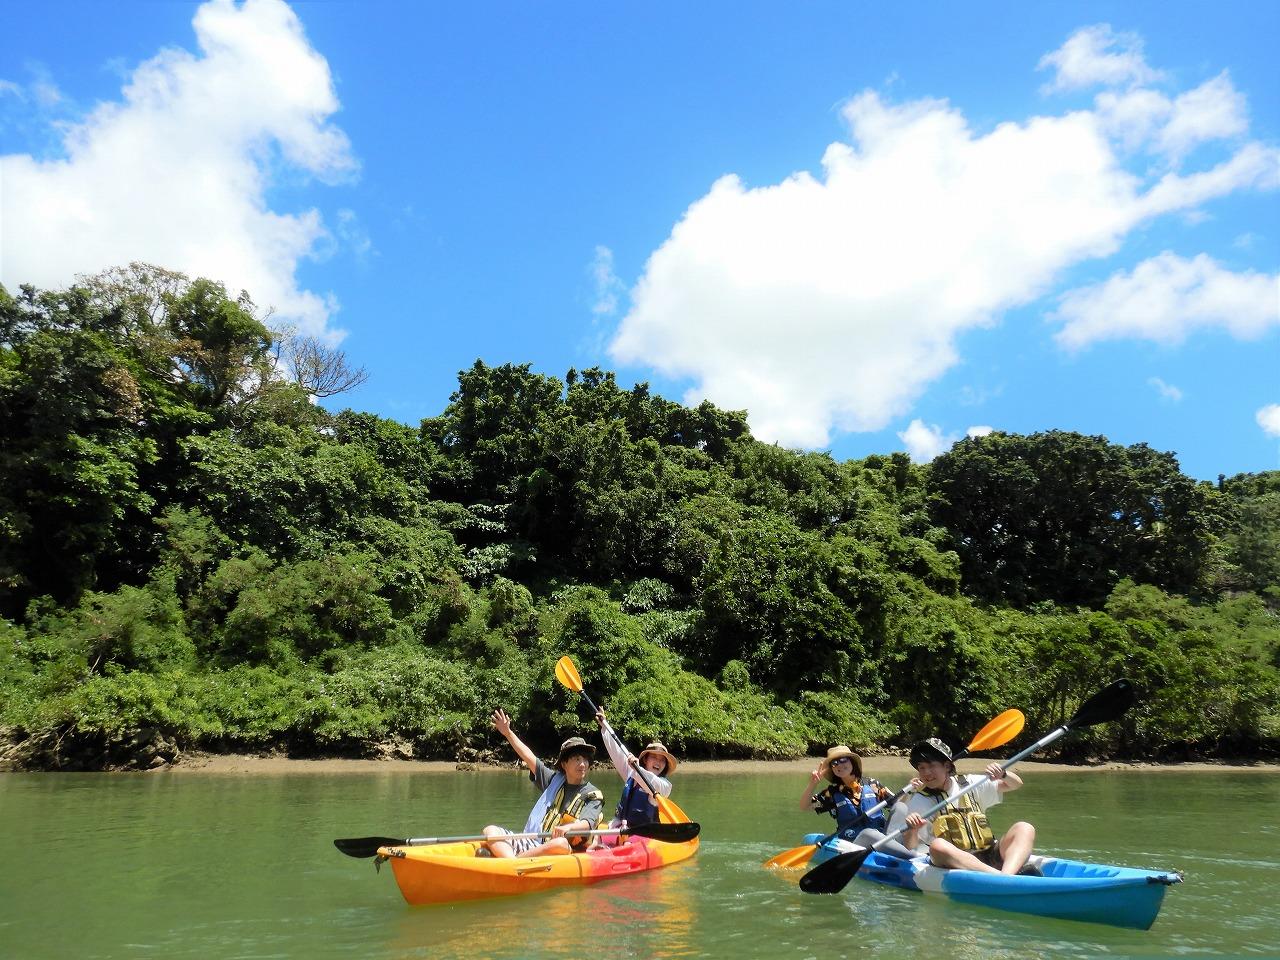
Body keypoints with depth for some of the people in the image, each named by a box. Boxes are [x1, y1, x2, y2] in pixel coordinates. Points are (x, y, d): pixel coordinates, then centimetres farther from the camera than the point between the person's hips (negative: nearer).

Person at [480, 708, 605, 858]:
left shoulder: (593, 795, 4)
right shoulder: (555, 780, 18)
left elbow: (588, 824, -13)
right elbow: (529, 758, 18)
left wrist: (569, 827, -35)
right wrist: (508, 733, 14)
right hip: (532, 844, 5)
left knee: (561, 844, -39)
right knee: (491, 830, -11)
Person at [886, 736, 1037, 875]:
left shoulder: (969, 785, 14)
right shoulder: (919, 801, 7)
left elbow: (1016, 784, 15)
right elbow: (909, 847, 0)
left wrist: (1003, 774, -6)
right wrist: (912, 830, -21)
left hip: (989, 856, 3)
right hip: (955, 861, -3)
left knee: (1025, 829, -16)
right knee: (937, 846, -35)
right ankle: (1001, 876, -45)